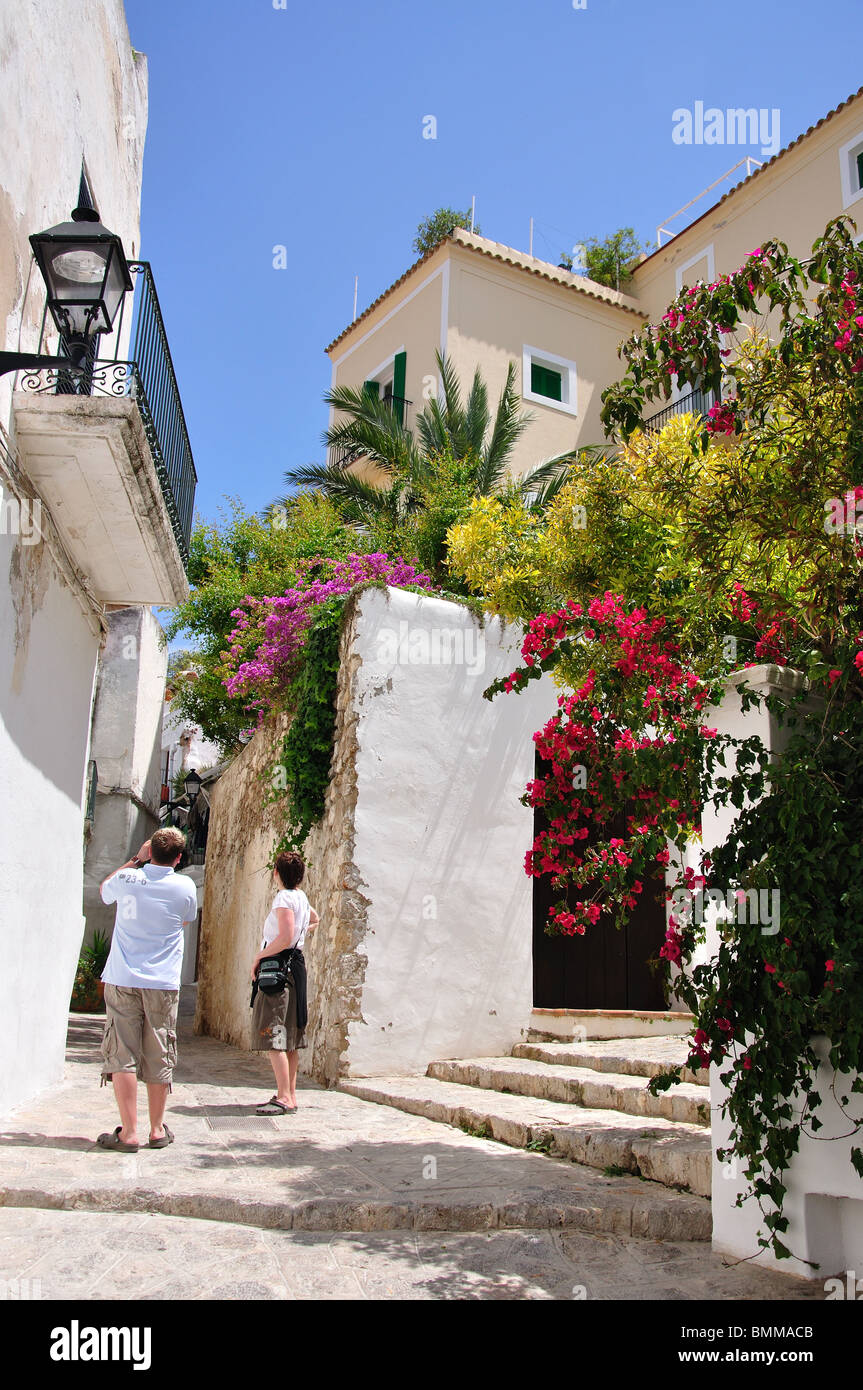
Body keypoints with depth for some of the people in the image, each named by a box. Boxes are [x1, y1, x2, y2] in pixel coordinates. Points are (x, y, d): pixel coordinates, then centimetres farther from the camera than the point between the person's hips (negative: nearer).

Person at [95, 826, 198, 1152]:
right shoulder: (185, 886, -4)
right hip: (163, 984, 0)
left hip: (122, 980, 0)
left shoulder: (126, 878, -3)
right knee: (159, 1058, 8)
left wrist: (135, 860, 19)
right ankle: (157, 1130, 17)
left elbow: (104, 890, 22)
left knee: (122, 1055, 2)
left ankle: (128, 1132, 0)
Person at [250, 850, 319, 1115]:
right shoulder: (301, 897, 15)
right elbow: (315, 920, 36)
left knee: (274, 1036, -10)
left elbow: (285, 938, -24)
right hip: (295, 964, 10)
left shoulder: (284, 898, -13)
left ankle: (285, 1098, -12)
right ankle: (289, 1094, 16)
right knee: (288, 1038, 12)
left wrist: (258, 957, -14)